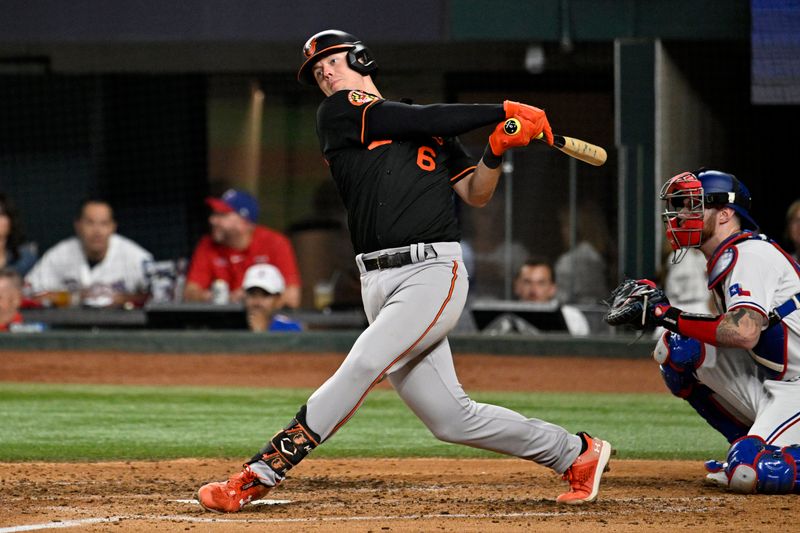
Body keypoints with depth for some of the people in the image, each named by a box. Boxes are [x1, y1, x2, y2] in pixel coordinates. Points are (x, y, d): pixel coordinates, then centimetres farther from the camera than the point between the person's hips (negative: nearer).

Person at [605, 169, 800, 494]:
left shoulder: (750, 254, -15)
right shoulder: (725, 261, 16)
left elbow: (744, 332, -30)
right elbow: (726, 333, 11)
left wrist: (673, 317, -20)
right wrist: (659, 308, 0)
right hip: (765, 384, 10)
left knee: (746, 474, -28)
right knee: (676, 348, -5)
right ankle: (748, 446, 4)